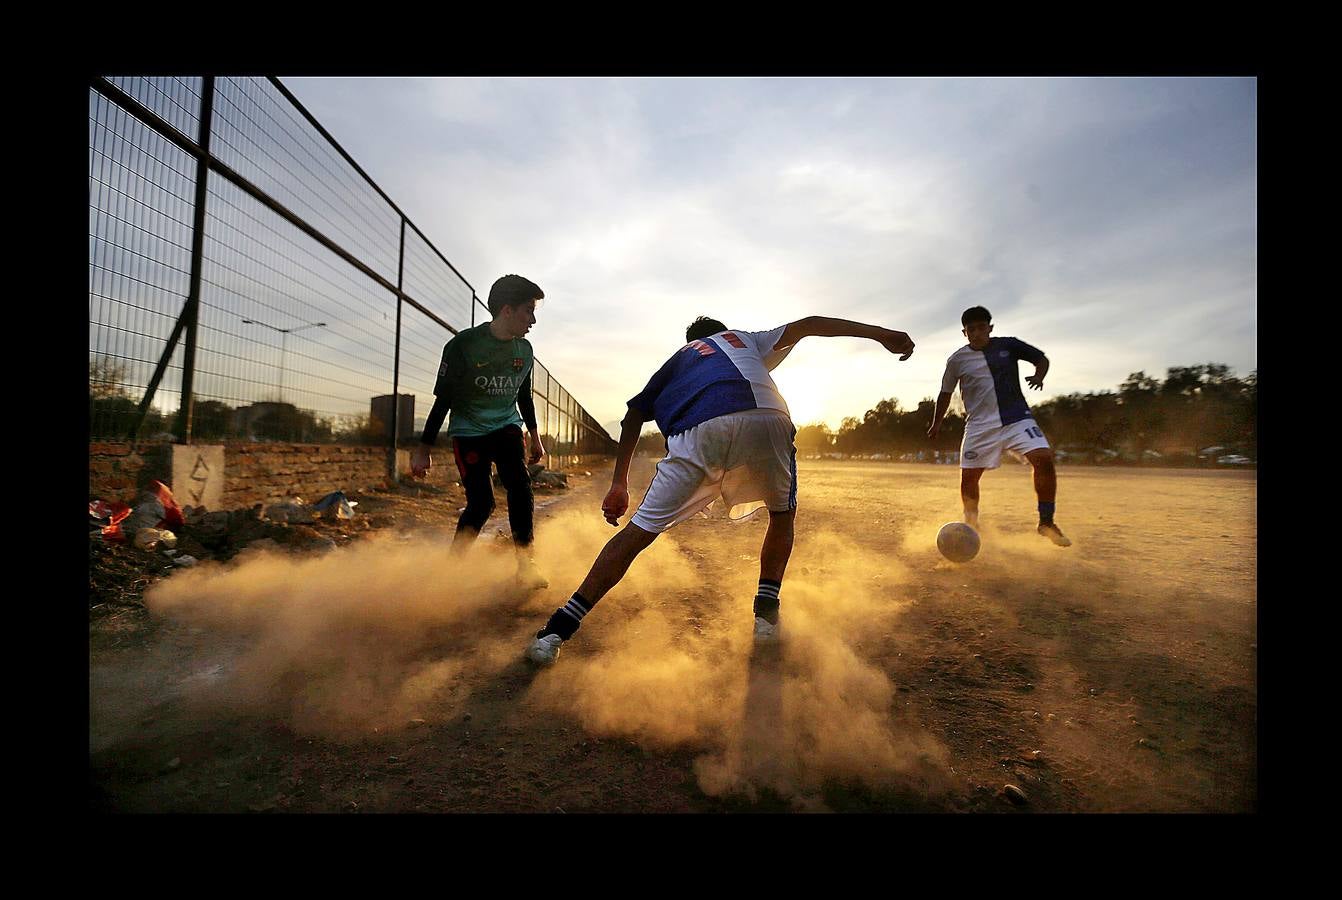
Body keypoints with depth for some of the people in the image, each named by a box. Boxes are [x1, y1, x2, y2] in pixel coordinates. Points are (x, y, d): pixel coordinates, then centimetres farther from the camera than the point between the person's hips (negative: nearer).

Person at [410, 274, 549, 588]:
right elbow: (442, 400, -10)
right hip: (469, 431, -4)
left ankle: (525, 566, -6)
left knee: (520, 485, -15)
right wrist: (424, 449, -8)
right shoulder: (463, 345, -14)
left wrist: (535, 437, 18)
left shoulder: (524, 349, 1)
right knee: (481, 503, -11)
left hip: (507, 427, 4)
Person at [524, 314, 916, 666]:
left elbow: (634, 414, 26)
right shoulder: (748, 339, 41)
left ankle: (556, 631, 6)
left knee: (639, 531, 6)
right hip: (766, 419, 0)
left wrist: (619, 485, 24)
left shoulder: (678, 358, 39)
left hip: (699, 430, 0)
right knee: (782, 513, 28)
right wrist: (879, 333, 23)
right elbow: (807, 324, 28)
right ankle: (766, 613, 21)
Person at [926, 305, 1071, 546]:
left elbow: (1041, 358, 14)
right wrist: (936, 423, 13)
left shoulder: (1008, 345, 2)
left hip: (1017, 417, 0)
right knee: (968, 477, -3)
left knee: (1044, 458, -19)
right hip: (980, 425, 0)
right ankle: (971, 525, 21)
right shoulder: (957, 360, 3)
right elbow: (945, 393, 13)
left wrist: (1038, 377, -7)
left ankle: (1046, 522, -2)